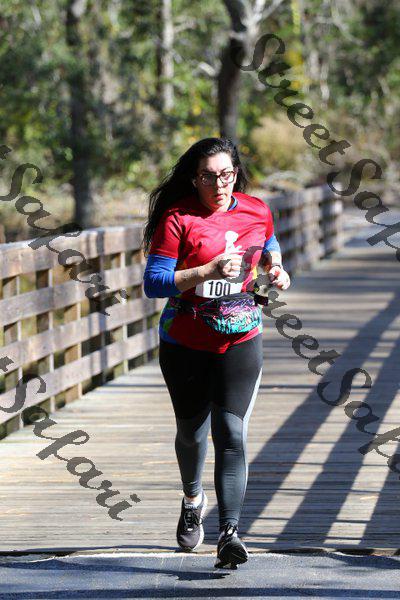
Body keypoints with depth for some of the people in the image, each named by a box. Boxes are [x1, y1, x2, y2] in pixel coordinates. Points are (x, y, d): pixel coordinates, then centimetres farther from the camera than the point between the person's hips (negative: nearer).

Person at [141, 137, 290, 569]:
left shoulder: (257, 212, 1)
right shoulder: (178, 219, -12)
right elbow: (153, 283, -18)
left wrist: (275, 268, 2)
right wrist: (209, 270, -28)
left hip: (241, 341, 1)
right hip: (185, 343, -1)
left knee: (231, 432, -13)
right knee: (192, 431, 14)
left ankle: (229, 534, -19)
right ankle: (192, 498, 47)